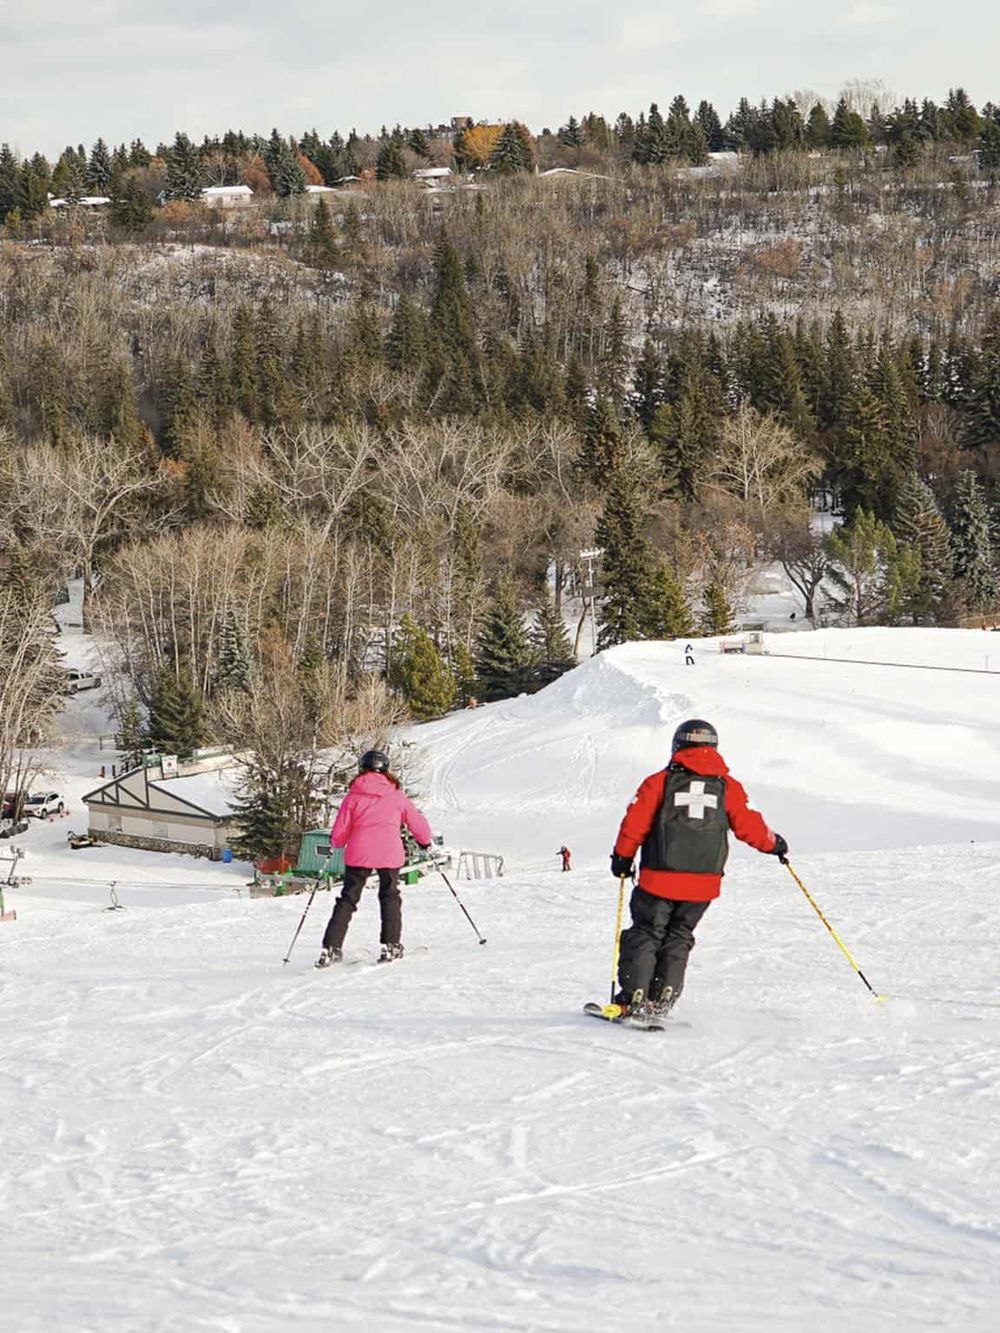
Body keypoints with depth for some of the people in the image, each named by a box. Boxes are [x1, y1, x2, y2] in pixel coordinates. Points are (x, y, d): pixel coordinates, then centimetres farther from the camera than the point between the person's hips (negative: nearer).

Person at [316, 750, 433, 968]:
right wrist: (425, 841, 32)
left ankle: (331, 948, -1)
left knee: (348, 899, 6)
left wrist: (336, 843, 26)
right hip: (390, 853, 0)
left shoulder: (353, 796, 4)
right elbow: (416, 821, 13)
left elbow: (339, 834, 3)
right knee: (390, 897, 16)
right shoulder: (396, 794, 6)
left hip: (358, 853, 0)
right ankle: (390, 946, 9)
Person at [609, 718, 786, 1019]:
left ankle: (634, 997, 2)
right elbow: (748, 825, 4)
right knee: (678, 937, 17)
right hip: (703, 883, 2)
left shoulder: (660, 782, 1)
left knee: (646, 934, 10)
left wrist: (623, 857, 11)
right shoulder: (728, 786, 5)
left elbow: (635, 822, -3)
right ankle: (663, 998, 9)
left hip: (659, 878, -2)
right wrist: (773, 844, 23)